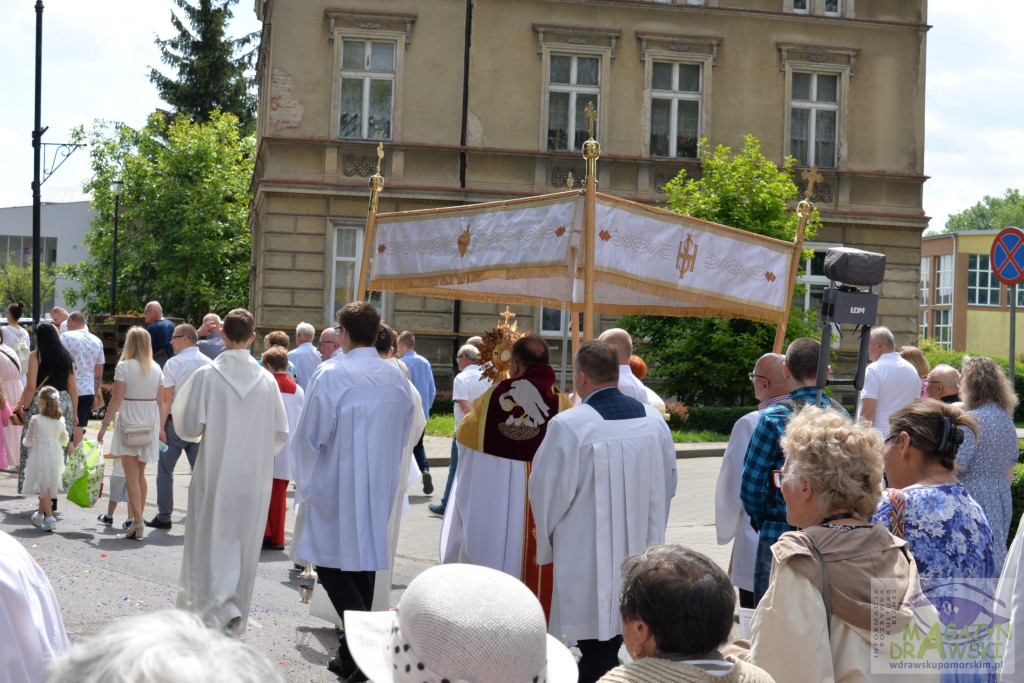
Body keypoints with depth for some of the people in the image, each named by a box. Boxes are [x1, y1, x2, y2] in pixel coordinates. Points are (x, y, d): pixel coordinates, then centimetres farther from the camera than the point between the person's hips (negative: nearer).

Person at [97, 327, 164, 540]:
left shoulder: (124, 367, -7)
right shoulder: (156, 369, 5)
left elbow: (116, 400, -11)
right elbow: (160, 402, 7)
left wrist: (104, 425, -5)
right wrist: (160, 428, 16)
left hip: (128, 425, -4)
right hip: (149, 426, 4)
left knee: (131, 476, -4)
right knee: (140, 474, 16)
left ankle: (138, 521, -13)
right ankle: (137, 518, 21)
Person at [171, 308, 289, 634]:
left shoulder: (206, 375, -9)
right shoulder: (267, 380, -1)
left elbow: (189, 428, -9)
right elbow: (281, 434, 4)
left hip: (214, 476, -3)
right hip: (255, 479, 3)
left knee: (208, 547, 5)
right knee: (243, 550, 13)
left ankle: (220, 611, -14)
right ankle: (235, 625, 22)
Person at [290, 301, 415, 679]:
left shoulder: (331, 374, -14)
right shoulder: (397, 377, 2)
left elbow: (310, 433, -10)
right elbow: (404, 433, 11)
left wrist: (304, 479, 5)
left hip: (338, 483, -5)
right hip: (380, 486, 5)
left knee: (332, 563, 4)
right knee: (364, 560, 14)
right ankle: (354, 653, 21)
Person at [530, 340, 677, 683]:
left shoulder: (568, 425, -18)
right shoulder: (654, 420, 1)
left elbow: (547, 493, -10)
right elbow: (666, 488, 11)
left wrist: (547, 546, 7)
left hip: (588, 567, -6)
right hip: (640, 558, 6)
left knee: (598, 655, 3)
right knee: (610, 648, 17)